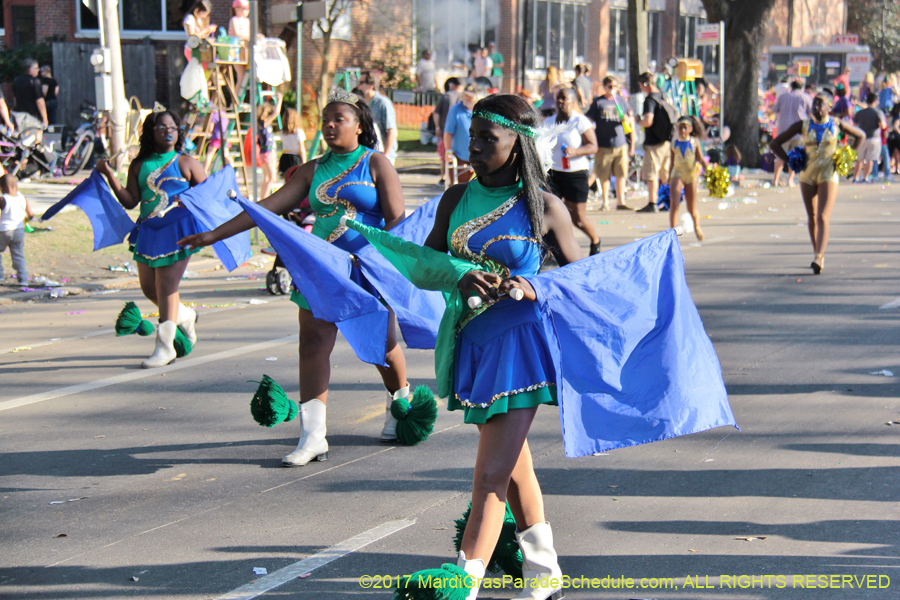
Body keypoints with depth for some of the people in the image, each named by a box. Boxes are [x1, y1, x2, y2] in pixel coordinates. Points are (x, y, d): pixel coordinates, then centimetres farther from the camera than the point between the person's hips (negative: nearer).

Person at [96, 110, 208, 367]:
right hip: (148, 231, 5)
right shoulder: (139, 166, 11)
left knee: (166, 287, -10)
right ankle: (184, 316, 37)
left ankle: (165, 346, -4)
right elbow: (130, 201, 5)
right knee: (149, 287, 9)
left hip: (177, 230, -5)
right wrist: (110, 176, -4)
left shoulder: (186, 163, 3)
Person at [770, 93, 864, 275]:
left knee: (823, 217, -14)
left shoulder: (837, 124, -1)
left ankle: (818, 259, -23)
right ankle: (817, 253, 27)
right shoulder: (803, 125, 0)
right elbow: (775, 144, 5)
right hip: (807, 175, 3)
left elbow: (860, 135, 15)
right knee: (812, 217, 12)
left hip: (828, 175, -3)